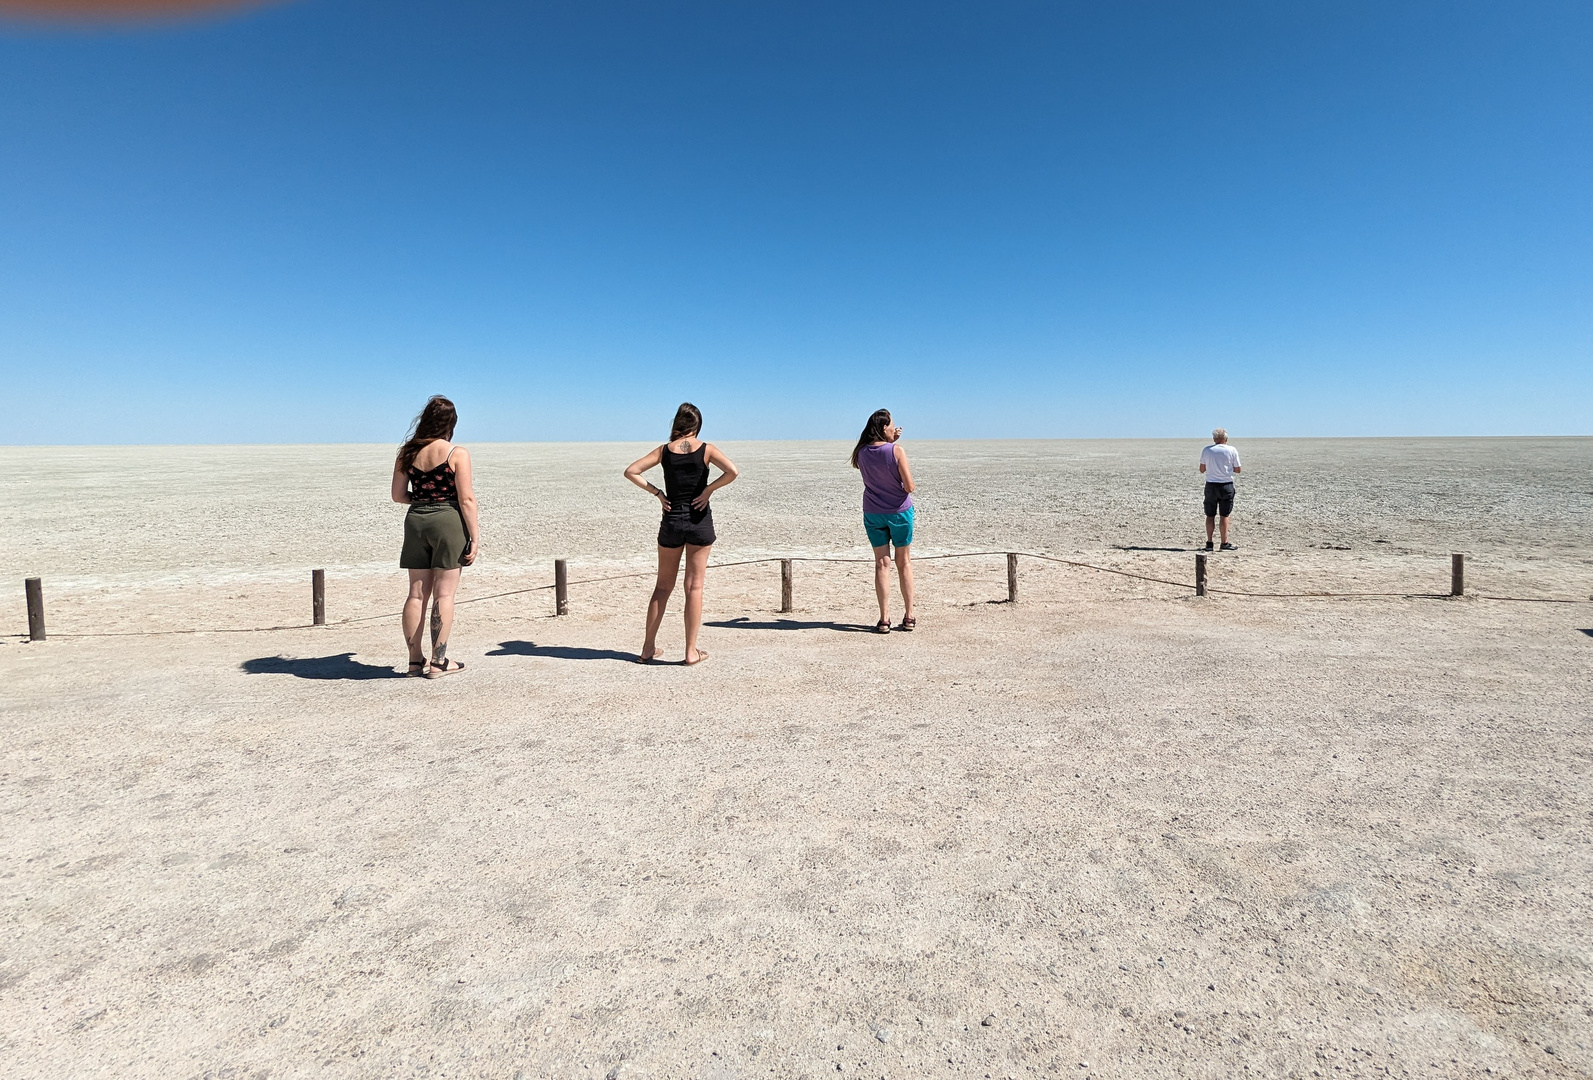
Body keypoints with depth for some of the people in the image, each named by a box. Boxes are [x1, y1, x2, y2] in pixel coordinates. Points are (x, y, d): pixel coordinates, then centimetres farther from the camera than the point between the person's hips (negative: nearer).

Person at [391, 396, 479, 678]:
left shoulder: (407, 452, 5)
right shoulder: (457, 454, -8)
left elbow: (398, 495, 8)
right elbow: (466, 500, -12)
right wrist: (474, 538, -8)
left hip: (416, 520, 5)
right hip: (448, 520, -5)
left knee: (417, 594, 11)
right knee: (444, 594, 1)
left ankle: (415, 660, 17)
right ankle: (438, 662, 5)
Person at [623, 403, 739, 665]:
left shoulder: (664, 450, 2)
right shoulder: (706, 449, -4)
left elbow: (630, 471, -2)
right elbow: (732, 471, -19)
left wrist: (656, 493, 0)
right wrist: (709, 489, -9)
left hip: (671, 521, 2)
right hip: (700, 521, -2)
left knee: (663, 586, 14)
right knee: (694, 587, 4)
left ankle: (648, 648, 17)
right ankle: (691, 651, 7)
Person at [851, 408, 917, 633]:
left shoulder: (862, 453, -4)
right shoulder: (897, 451, -17)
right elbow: (909, 487, -15)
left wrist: (890, 441, 12)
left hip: (873, 514, 3)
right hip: (899, 512, -2)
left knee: (882, 564, 7)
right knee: (904, 563, 11)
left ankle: (884, 619, 3)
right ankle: (909, 616, 17)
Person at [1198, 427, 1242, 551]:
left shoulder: (1206, 450, 0)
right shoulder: (1232, 450, -3)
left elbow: (1202, 469, 5)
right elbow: (1237, 470, 1)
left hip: (1211, 485, 1)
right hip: (1226, 485, -1)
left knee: (1210, 515, 7)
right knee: (1224, 515, 4)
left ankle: (1209, 543, 8)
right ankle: (1225, 543, 6)